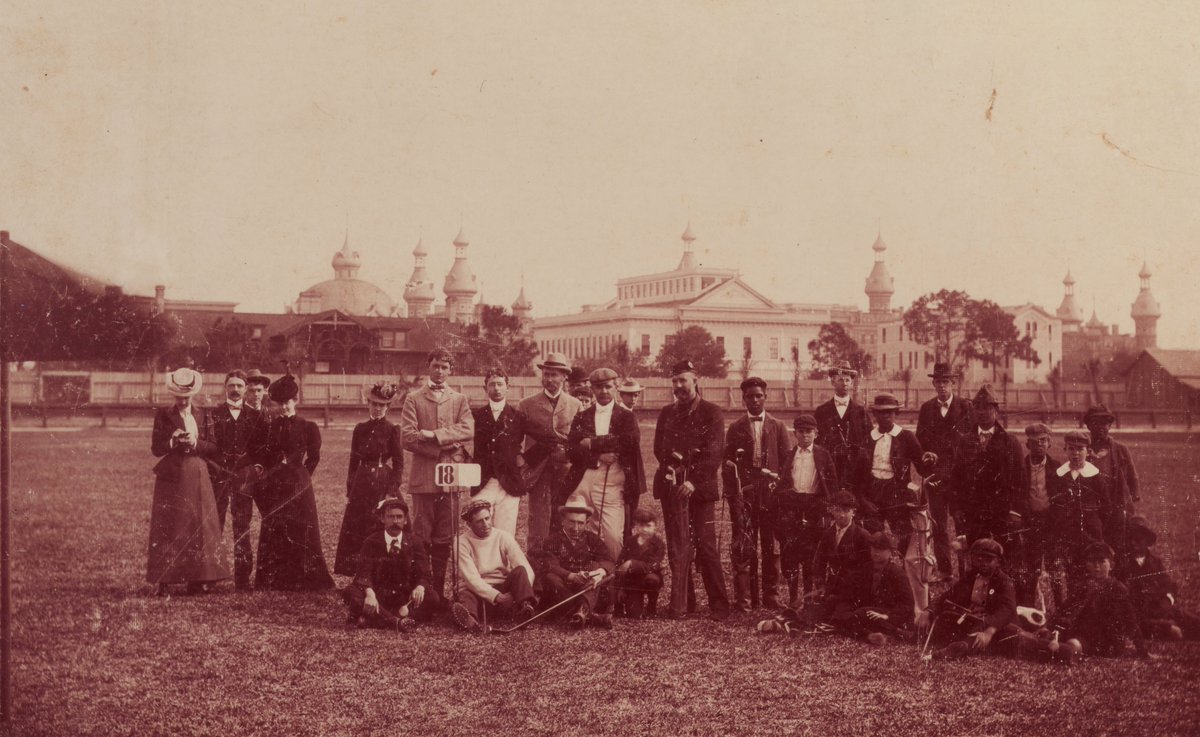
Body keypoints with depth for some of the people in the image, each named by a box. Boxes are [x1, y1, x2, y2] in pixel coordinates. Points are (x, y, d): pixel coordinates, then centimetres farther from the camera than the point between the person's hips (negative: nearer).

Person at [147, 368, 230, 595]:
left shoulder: (202, 416, 10)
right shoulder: (163, 415, 4)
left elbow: (214, 447, 5)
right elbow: (156, 448, 0)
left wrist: (195, 443, -13)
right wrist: (172, 442, -18)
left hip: (197, 478, 2)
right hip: (171, 478, -2)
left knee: (199, 527, -1)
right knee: (167, 529, -4)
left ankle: (198, 580, 3)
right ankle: (162, 582, -2)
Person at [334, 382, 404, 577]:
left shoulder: (392, 430, -2)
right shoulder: (360, 429, 9)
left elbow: (399, 464, -3)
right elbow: (354, 461, 13)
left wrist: (392, 491, -12)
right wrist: (349, 490, 8)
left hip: (383, 484, -4)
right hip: (362, 485, 4)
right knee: (357, 532, 4)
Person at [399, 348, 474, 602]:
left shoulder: (460, 400, 15)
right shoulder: (414, 399, 8)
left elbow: (468, 429, -3)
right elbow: (407, 437, -4)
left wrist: (434, 435, -13)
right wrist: (442, 448, -10)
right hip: (423, 477, -2)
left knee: (445, 539, 3)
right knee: (421, 536, -3)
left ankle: (438, 588, 9)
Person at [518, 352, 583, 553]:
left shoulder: (576, 406, 11)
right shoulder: (527, 405, 9)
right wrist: (520, 462, -1)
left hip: (567, 472, 1)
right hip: (538, 472, -1)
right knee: (538, 523, -5)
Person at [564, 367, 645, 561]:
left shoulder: (626, 416, 8)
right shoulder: (582, 417, 14)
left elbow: (633, 440, -12)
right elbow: (571, 452, 3)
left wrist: (593, 443, -11)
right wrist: (598, 456, -13)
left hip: (612, 483, -2)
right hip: (584, 481, 2)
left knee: (614, 536, -10)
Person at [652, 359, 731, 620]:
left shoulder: (711, 413, 2)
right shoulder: (667, 413, 16)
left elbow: (713, 453, -6)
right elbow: (659, 449, 15)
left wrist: (694, 481, -15)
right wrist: (673, 460, -6)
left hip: (700, 488, -3)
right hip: (672, 486, 3)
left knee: (706, 546, -4)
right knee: (678, 547, -1)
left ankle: (719, 605, 4)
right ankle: (678, 605, 1)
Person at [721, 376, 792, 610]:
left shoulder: (778, 427, 11)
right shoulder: (736, 428, 10)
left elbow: (788, 461, 8)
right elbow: (727, 464, 8)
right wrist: (731, 493, -2)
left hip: (771, 492, 0)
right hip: (743, 494, 0)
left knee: (771, 546, 1)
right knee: (743, 547, -5)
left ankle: (771, 596, 8)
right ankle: (744, 598, -4)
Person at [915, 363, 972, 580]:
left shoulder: (965, 407, 1)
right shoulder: (926, 409, 11)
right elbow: (920, 441, 11)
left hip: (959, 475, -3)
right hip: (935, 476, 3)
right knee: (939, 526, 2)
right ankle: (944, 571, 7)